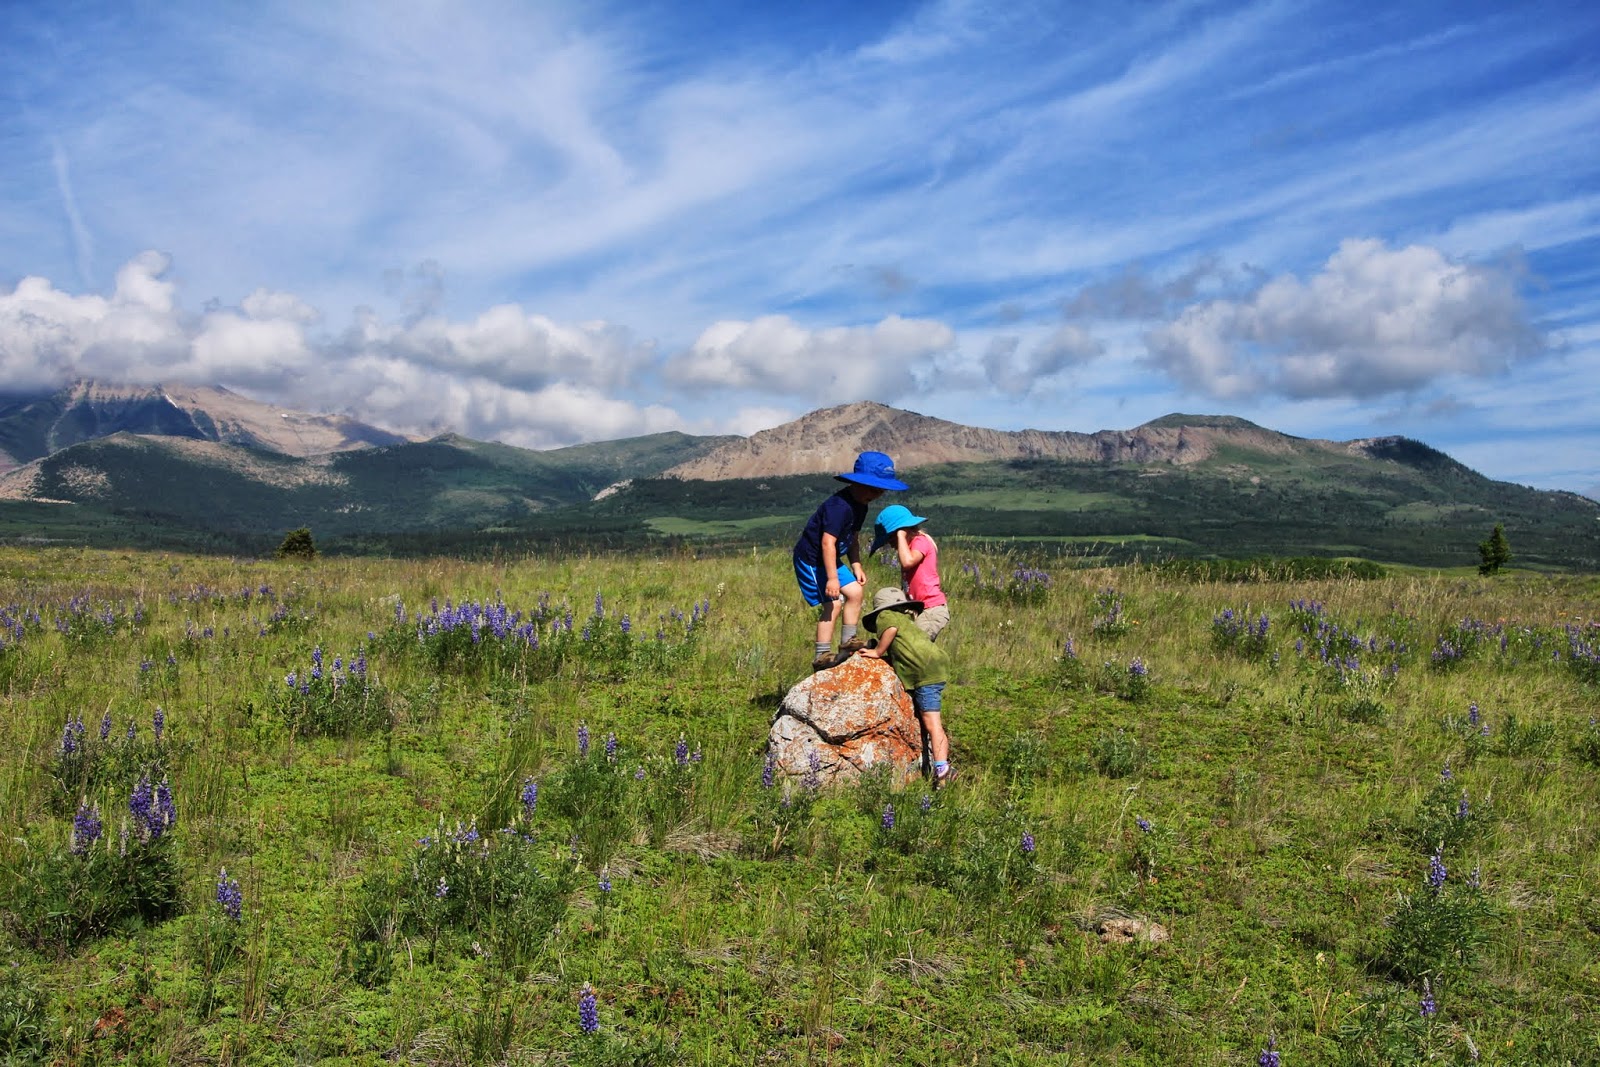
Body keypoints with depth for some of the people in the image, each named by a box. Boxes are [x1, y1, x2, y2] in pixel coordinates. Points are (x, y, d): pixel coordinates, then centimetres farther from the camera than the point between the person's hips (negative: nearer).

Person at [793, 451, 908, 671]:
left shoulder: (860, 506, 5)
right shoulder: (839, 506, -28)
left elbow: (852, 538, 16)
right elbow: (828, 541, -31)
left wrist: (857, 566, 7)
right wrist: (832, 578, -31)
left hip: (830, 560, 10)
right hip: (811, 559, -10)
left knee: (855, 591, 12)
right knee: (832, 602, -15)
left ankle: (847, 642, 23)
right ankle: (821, 657, -9)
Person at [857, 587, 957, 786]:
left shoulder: (885, 616, 9)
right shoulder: (906, 621, 33)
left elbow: (891, 628, -13)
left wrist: (878, 652, -3)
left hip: (927, 669, -9)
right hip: (939, 663, 9)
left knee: (931, 723, -13)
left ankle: (942, 769, -18)